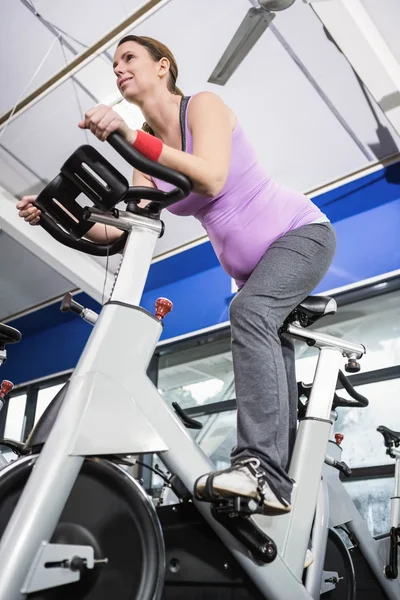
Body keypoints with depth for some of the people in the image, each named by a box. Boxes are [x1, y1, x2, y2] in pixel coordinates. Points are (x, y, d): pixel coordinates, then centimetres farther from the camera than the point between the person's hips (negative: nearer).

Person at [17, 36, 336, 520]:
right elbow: (120, 229, -7)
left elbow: (211, 178, -34)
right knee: (269, 367, 8)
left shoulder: (203, 104, -13)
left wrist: (130, 137, -38)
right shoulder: (148, 149, 4)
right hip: (251, 268, 8)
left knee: (249, 310, -35)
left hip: (301, 232, -8)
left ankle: (260, 464, -38)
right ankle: (283, 481, 16)